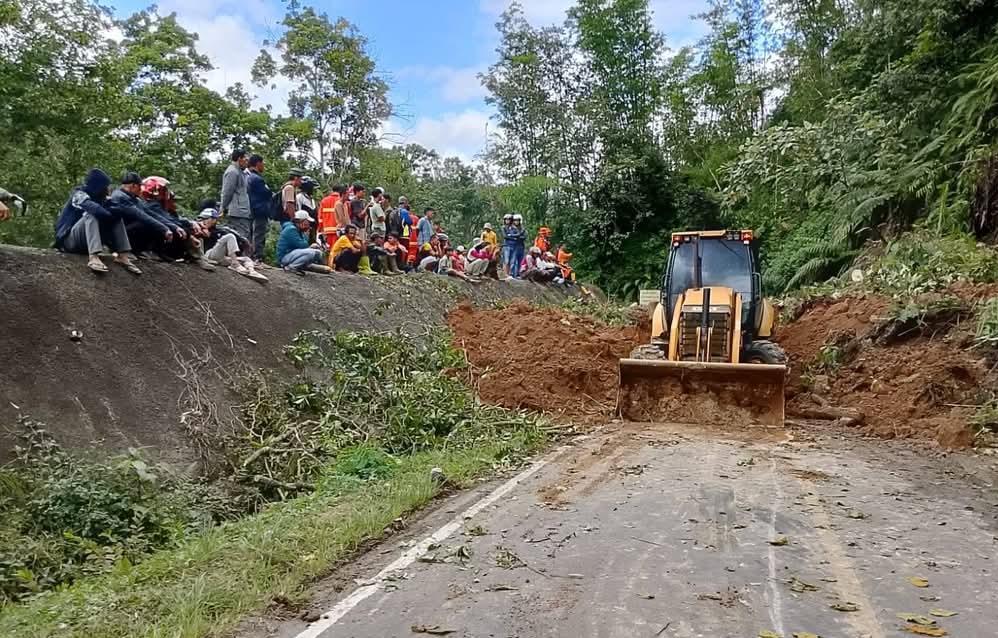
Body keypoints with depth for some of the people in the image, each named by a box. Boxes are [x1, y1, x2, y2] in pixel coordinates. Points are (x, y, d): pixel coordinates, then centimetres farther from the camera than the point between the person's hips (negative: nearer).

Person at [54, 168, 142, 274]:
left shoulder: (98, 197, 9)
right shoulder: (79, 194, -12)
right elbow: (93, 208, -32)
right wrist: (113, 215, -26)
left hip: (87, 242, 7)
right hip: (69, 239, -7)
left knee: (116, 219, -6)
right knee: (91, 214, -30)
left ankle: (123, 255, -22)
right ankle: (93, 258, -48)